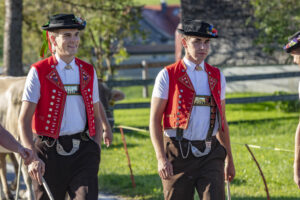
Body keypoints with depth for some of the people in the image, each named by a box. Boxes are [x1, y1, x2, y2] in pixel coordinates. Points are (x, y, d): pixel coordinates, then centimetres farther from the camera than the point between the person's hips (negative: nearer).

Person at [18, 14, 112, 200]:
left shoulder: (88, 72, 10)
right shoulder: (39, 72, -2)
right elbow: (24, 119, -7)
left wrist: (96, 150, 5)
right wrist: (33, 158, -17)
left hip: (82, 151, 2)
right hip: (49, 153, -2)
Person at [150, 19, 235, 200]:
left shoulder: (217, 77, 11)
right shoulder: (168, 76, -2)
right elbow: (154, 120, -4)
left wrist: (229, 159, 19)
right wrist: (161, 158, -15)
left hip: (210, 156, 3)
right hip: (179, 156, -3)